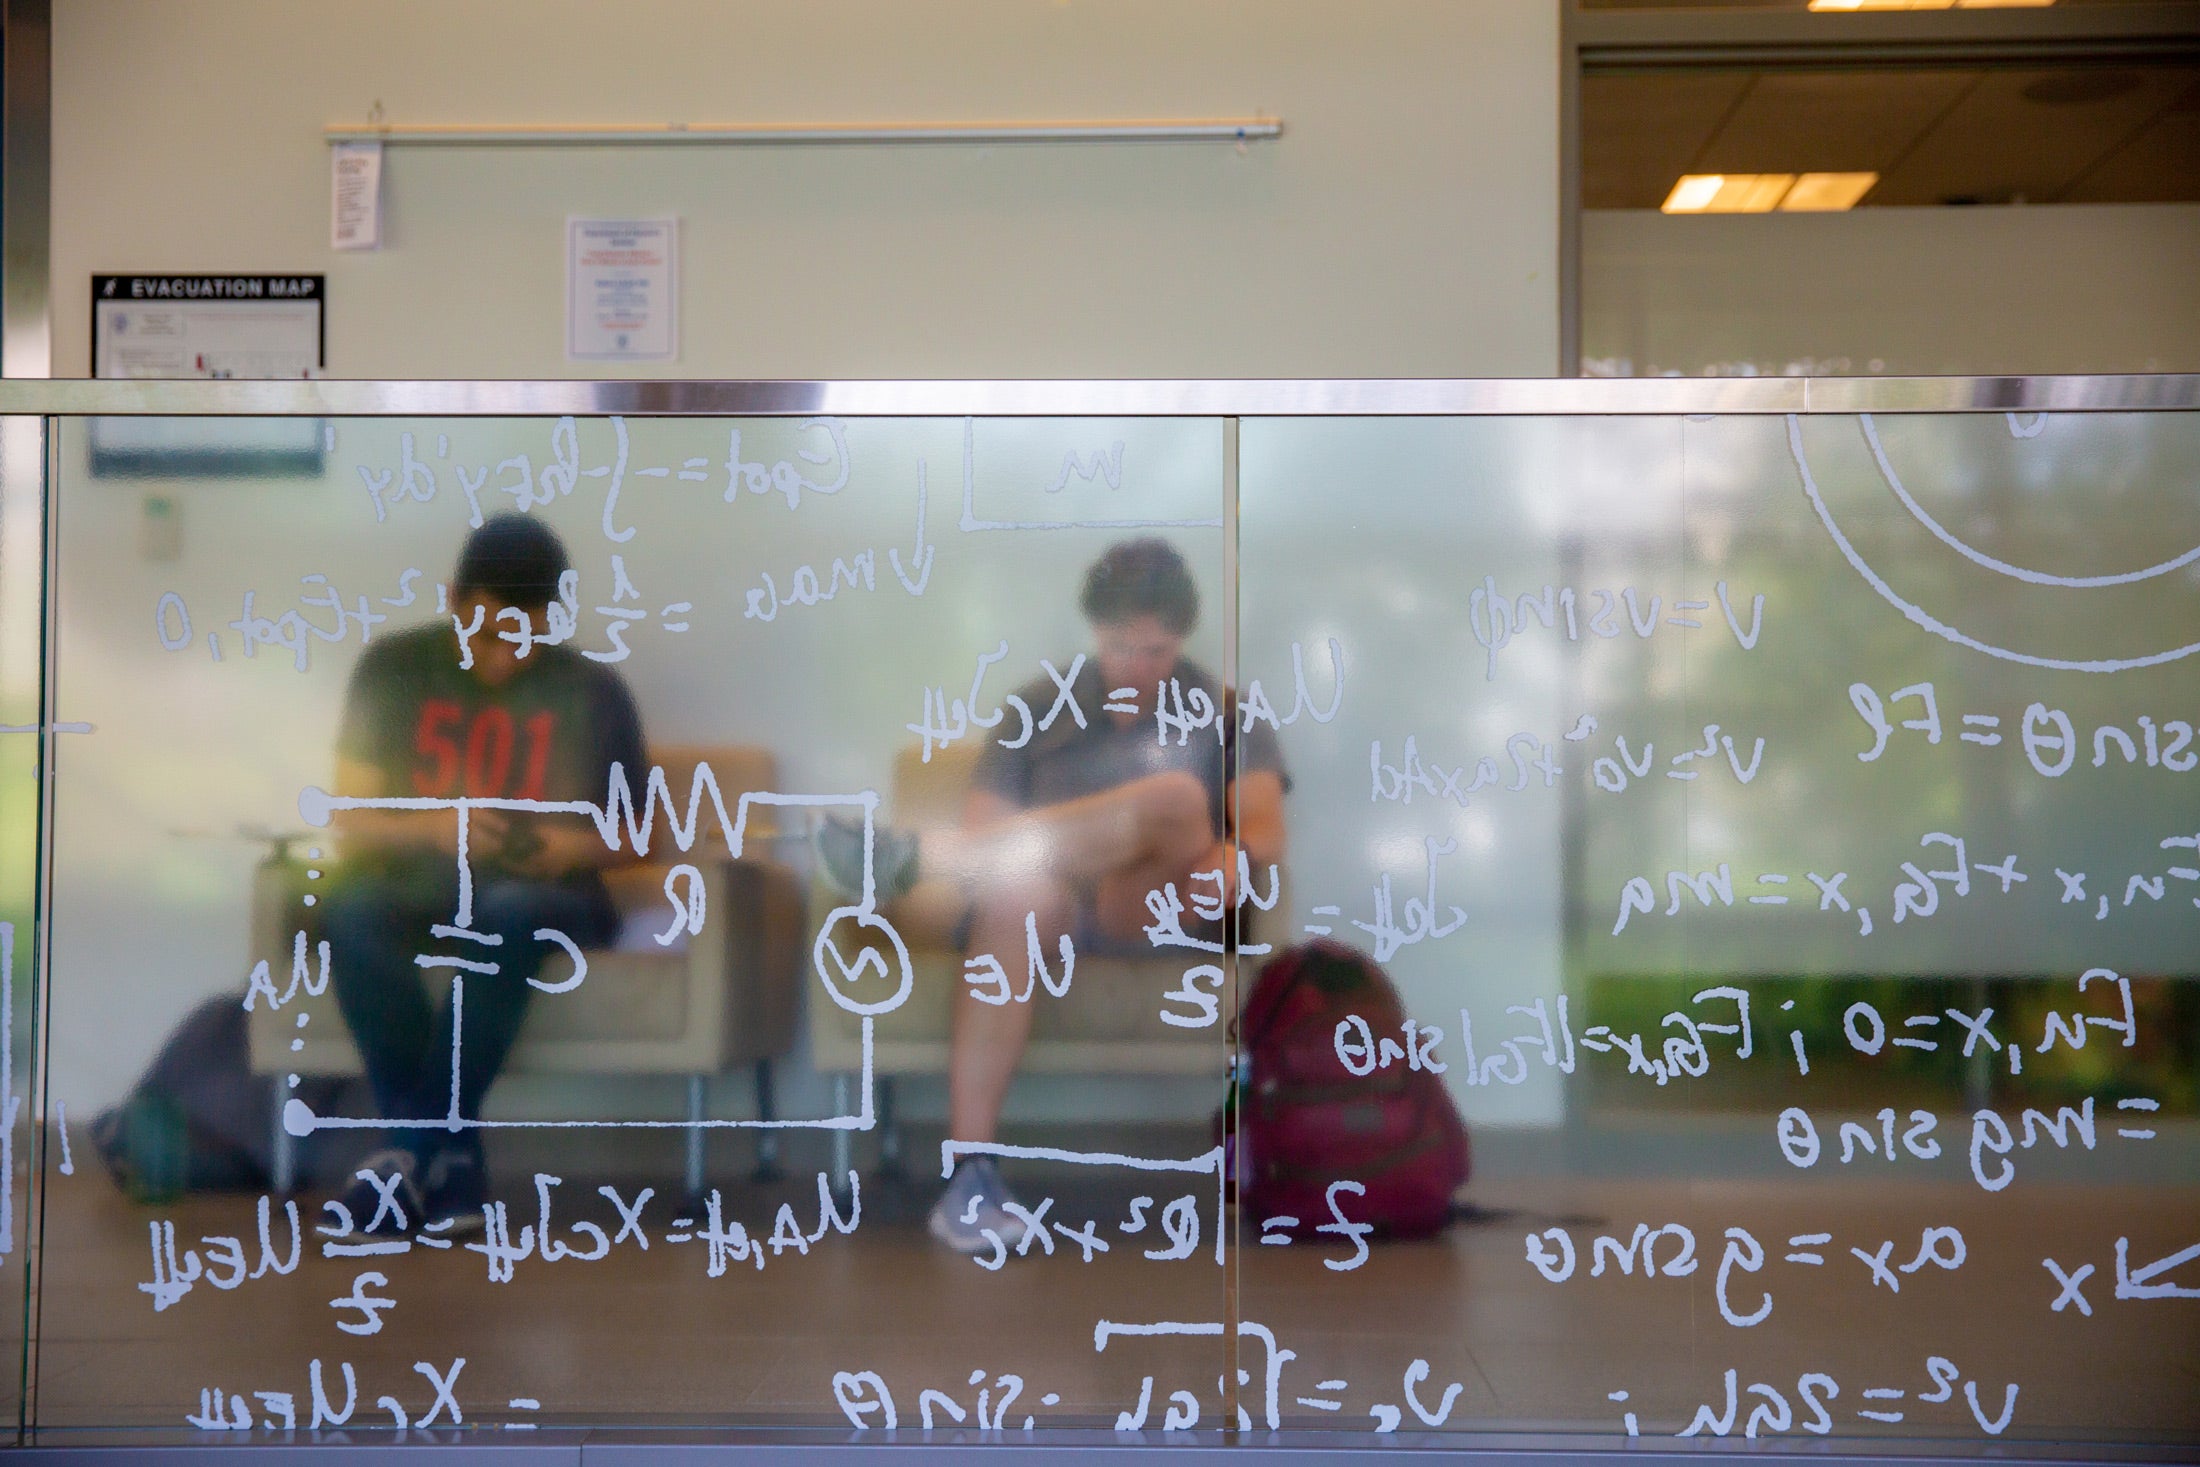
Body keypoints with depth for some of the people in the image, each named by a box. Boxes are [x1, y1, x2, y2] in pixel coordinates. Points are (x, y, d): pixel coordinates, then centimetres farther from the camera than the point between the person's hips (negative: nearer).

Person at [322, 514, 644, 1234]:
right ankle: (450, 1170, -36)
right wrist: (432, 826, -17)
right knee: (348, 906, -34)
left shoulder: (592, 689, 3)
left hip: (545, 898, -1)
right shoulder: (394, 669, 5)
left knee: (506, 910, -38)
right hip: (414, 889, 1)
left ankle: (415, 1150, -32)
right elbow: (351, 822, 3)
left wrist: (576, 846, -13)